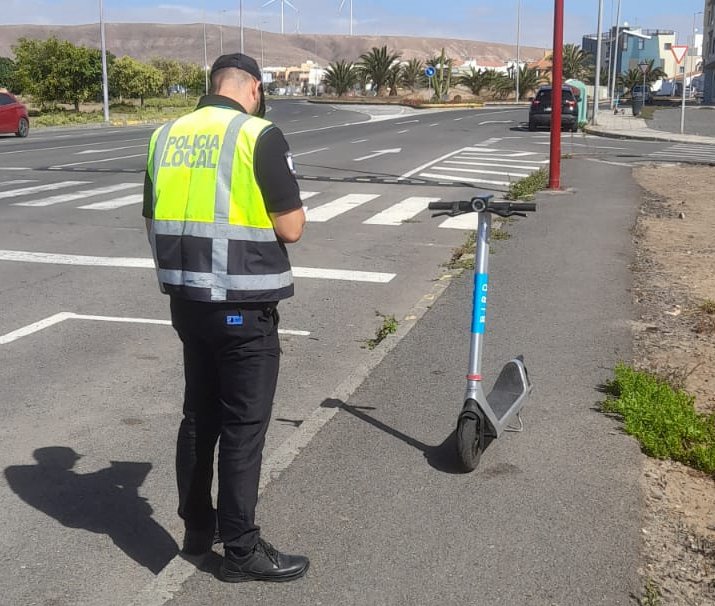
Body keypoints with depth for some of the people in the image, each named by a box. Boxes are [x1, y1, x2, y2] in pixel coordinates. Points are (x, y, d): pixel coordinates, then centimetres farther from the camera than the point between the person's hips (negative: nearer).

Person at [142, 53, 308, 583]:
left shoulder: (165, 137, 7)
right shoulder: (260, 136, -12)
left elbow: (154, 222, 13)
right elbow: (292, 228, -13)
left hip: (186, 300, 7)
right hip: (244, 309, -6)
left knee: (199, 416, 19)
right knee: (243, 426, 4)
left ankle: (198, 527, 33)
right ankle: (242, 551, 15)